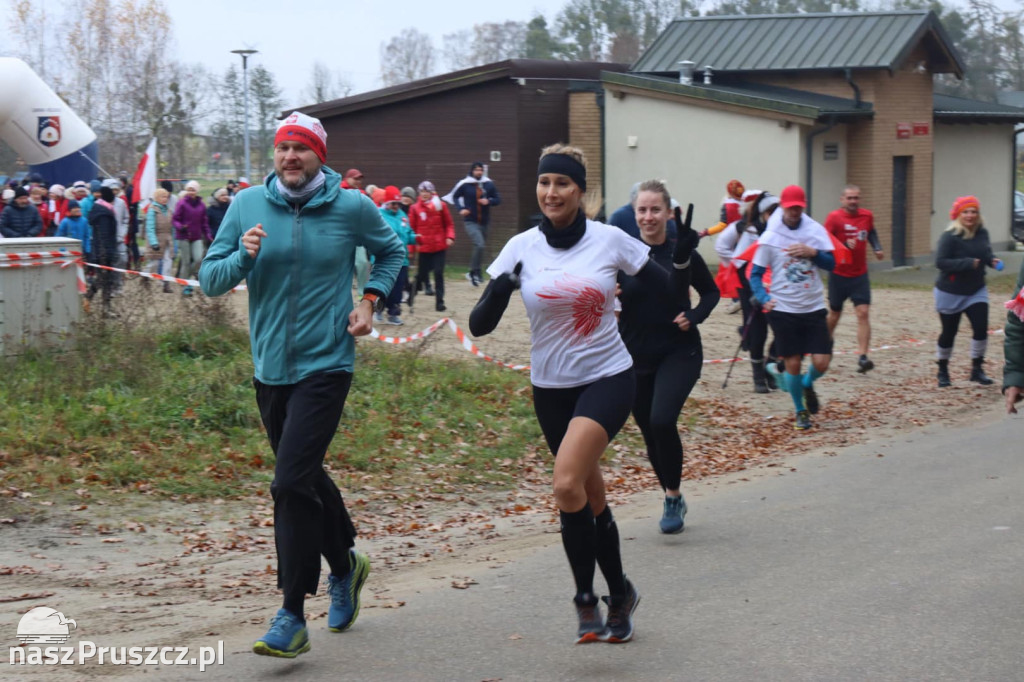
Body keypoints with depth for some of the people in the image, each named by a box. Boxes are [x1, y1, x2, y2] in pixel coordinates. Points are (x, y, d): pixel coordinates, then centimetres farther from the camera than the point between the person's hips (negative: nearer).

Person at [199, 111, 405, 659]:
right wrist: (242, 257, -19)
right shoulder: (247, 206, 0)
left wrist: (371, 301, 0)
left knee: (292, 482, -14)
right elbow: (210, 281, 0)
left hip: (325, 366, -4)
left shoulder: (351, 208, -4)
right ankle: (345, 564, 44)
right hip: (270, 368, 4)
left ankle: (293, 616, -7)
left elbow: (392, 251, 15)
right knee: (307, 476, 18)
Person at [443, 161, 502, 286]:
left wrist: (488, 201, -12)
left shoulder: (489, 184, 2)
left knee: (481, 246, 12)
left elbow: (497, 199, 8)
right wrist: (461, 209, -6)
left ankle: (474, 272, 28)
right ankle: (474, 272, -10)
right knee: (479, 245, -22)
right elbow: (454, 196, 8)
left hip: (484, 222, 4)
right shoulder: (464, 184, -4)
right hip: (471, 221, -4)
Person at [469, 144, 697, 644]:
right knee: (590, 497, 12)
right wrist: (498, 293, -27)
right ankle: (619, 594, 31)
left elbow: (672, 293, 1)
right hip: (551, 387, 3)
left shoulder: (610, 240, -7)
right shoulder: (521, 248, -4)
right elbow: (479, 326, -7)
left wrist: (682, 259, -18)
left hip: (607, 379, -3)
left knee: (567, 485, -22)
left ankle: (586, 598, -5)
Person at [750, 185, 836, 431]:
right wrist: (764, 299, -16)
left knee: (821, 362, -5)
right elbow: (755, 274, 0)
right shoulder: (769, 237, -5)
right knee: (792, 363, 2)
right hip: (783, 309, -1)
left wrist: (813, 252, -19)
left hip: (813, 307, 1)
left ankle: (807, 384, 30)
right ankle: (801, 411, 23)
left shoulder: (815, 230, -1)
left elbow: (831, 264, -1)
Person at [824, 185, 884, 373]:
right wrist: (844, 245, -27)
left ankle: (863, 357, -16)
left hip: (860, 275, 2)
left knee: (863, 313, -11)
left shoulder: (867, 216, 3)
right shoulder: (834, 217, -11)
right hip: (839, 275, -2)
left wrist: (877, 248, 8)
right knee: (834, 314, 11)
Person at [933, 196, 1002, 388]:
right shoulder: (949, 237, -19)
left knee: (981, 328, -8)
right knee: (949, 332, 7)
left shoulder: (982, 233, -2)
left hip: (976, 291, 4)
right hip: (950, 293, -4)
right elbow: (940, 262, -26)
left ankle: (977, 369, 8)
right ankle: (943, 371, 26)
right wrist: (968, 263, -31)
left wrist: (992, 261, -9)